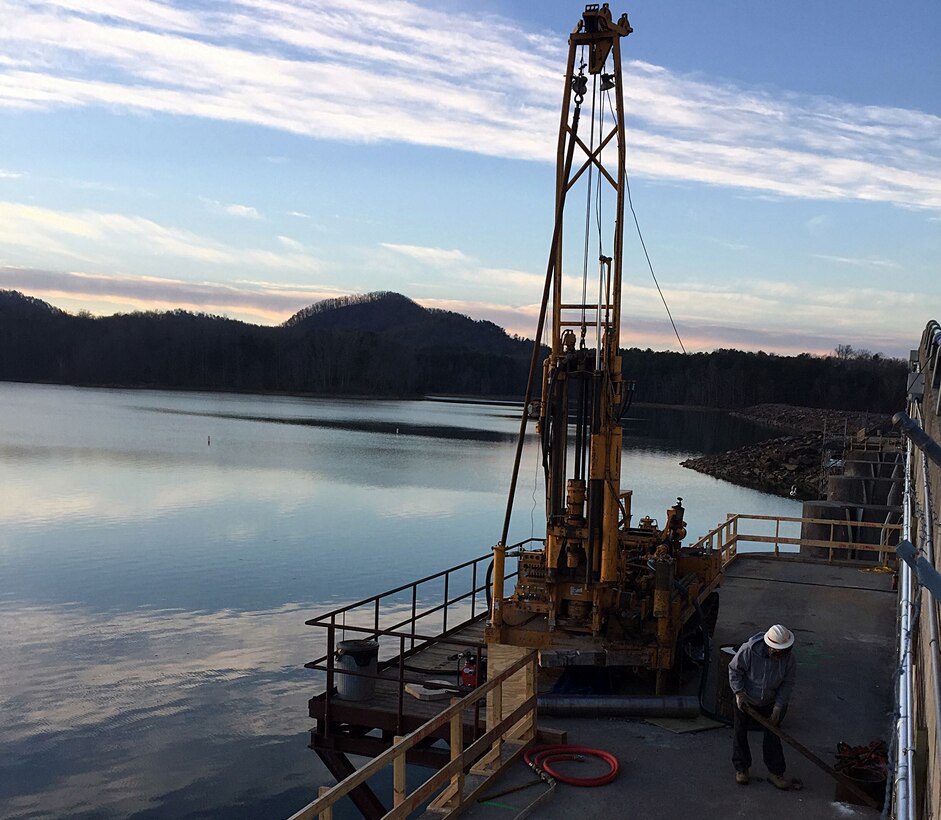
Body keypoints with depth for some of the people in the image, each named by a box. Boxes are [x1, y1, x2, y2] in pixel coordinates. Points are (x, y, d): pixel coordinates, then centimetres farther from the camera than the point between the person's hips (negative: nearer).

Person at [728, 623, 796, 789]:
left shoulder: (788, 658, -23)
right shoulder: (749, 650, -32)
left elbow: (788, 683, -11)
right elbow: (734, 670, -16)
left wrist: (778, 707, -14)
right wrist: (739, 693, -17)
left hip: (770, 702, 2)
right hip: (745, 699, -2)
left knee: (773, 736, 7)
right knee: (739, 733, 9)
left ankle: (775, 772, 22)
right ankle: (741, 768, 26)